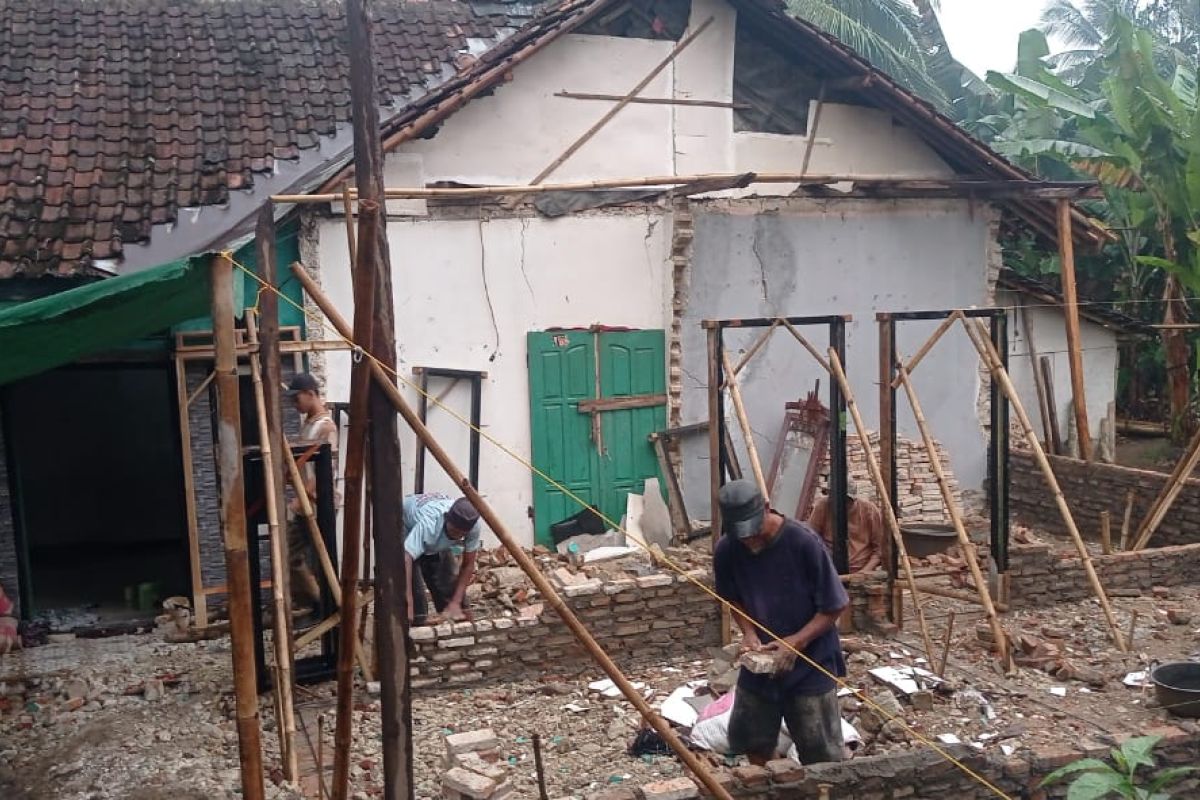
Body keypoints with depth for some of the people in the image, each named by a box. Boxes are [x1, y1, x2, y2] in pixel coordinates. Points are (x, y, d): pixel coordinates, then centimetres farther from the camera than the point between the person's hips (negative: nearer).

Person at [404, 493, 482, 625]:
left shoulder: (473, 526, -30)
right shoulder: (428, 524, -46)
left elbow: (468, 564, -19)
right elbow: (405, 560, -54)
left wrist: (455, 603, -24)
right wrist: (407, 605, -61)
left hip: (438, 542, 4)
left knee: (448, 580, -2)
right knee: (414, 584, -18)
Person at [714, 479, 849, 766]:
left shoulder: (804, 542, -23)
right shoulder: (726, 550, -12)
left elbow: (835, 606, -15)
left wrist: (795, 642, -23)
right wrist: (748, 632, -11)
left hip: (810, 665, -4)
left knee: (820, 757, 3)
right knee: (753, 742, 18)